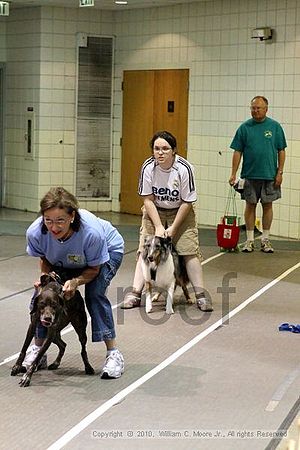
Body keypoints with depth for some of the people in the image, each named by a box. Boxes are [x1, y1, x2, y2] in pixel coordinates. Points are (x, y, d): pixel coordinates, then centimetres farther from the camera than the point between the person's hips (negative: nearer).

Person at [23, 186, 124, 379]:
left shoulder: (92, 232, -43)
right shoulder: (35, 232, -34)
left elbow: (94, 269, -24)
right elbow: (44, 259, -10)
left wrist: (76, 281, -41)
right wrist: (46, 276, -30)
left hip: (108, 251, -4)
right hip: (64, 261, 4)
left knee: (95, 294, -24)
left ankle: (114, 354, -16)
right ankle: (38, 349, 8)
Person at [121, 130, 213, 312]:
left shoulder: (184, 169, -24)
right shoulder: (148, 167, -19)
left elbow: (187, 202, -16)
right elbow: (148, 199, -11)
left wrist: (173, 228, -17)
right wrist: (158, 226, -17)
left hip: (180, 212, -1)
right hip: (154, 212, 2)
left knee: (190, 250, -9)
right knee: (145, 249, -8)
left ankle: (201, 294, 0)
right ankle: (135, 292, -5)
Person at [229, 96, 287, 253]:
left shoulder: (275, 126, 1)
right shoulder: (244, 127, 1)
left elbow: (281, 151, 4)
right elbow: (237, 152, 2)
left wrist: (280, 172, -3)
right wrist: (233, 174, -3)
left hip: (270, 175, 0)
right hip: (250, 175, 0)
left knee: (267, 205, 6)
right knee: (250, 205, 5)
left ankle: (265, 240, 16)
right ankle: (249, 240, 14)